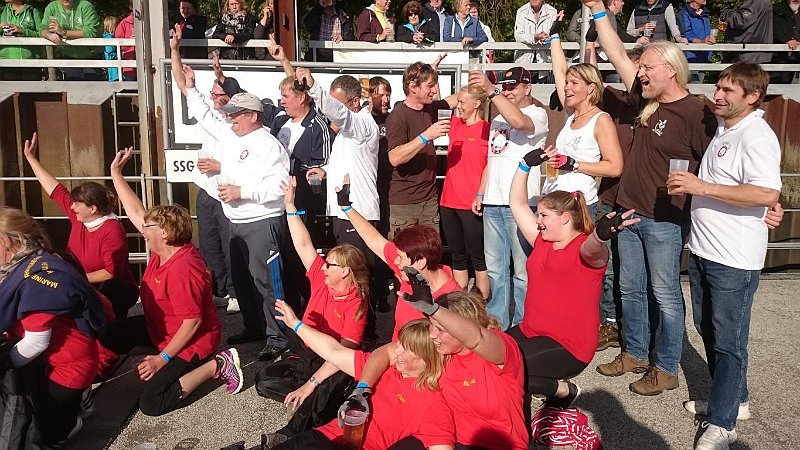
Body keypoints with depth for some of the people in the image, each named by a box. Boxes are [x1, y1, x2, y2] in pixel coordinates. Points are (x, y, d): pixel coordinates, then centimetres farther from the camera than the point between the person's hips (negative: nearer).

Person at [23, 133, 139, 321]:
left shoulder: (112, 230, -19)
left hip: (115, 290, -7)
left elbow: (112, 272, -22)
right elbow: (55, 190, 13)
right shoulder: (78, 217, 2)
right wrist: (30, 157, 20)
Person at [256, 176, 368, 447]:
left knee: (327, 390, -38)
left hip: (334, 365, -6)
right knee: (264, 380, -16)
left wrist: (310, 385, -29)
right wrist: (290, 205, -3)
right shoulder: (321, 280, 1)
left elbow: (344, 352, -23)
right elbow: (304, 245, 0)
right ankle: (316, 402, -14)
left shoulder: (356, 305, -16)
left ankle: (291, 434, -29)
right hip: (304, 355, 7)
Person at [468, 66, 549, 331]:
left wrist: (490, 90, -27)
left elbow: (519, 121, -26)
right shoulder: (498, 119, 23)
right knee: (494, 268, 12)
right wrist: (481, 194, 18)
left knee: (522, 270, -3)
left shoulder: (538, 114, 0)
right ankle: (496, 324, 22)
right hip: (493, 203, 7)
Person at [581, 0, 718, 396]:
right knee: (630, 289, 16)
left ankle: (666, 369, 20)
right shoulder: (646, 101, 6)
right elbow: (618, 56, 11)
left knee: (665, 295, 5)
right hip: (628, 213, 7)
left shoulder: (696, 113, -15)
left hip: (664, 221, -7)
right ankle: (634, 353, 33)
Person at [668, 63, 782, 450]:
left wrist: (702, 187, -27)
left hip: (734, 258, -9)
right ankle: (734, 399, 36)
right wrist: (690, 186, 13)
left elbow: (767, 194, -30)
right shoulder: (722, 128, 12)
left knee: (728, 342, 1)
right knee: (708, 330, 19)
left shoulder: (756, 136, -16)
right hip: (703, 250, 9)